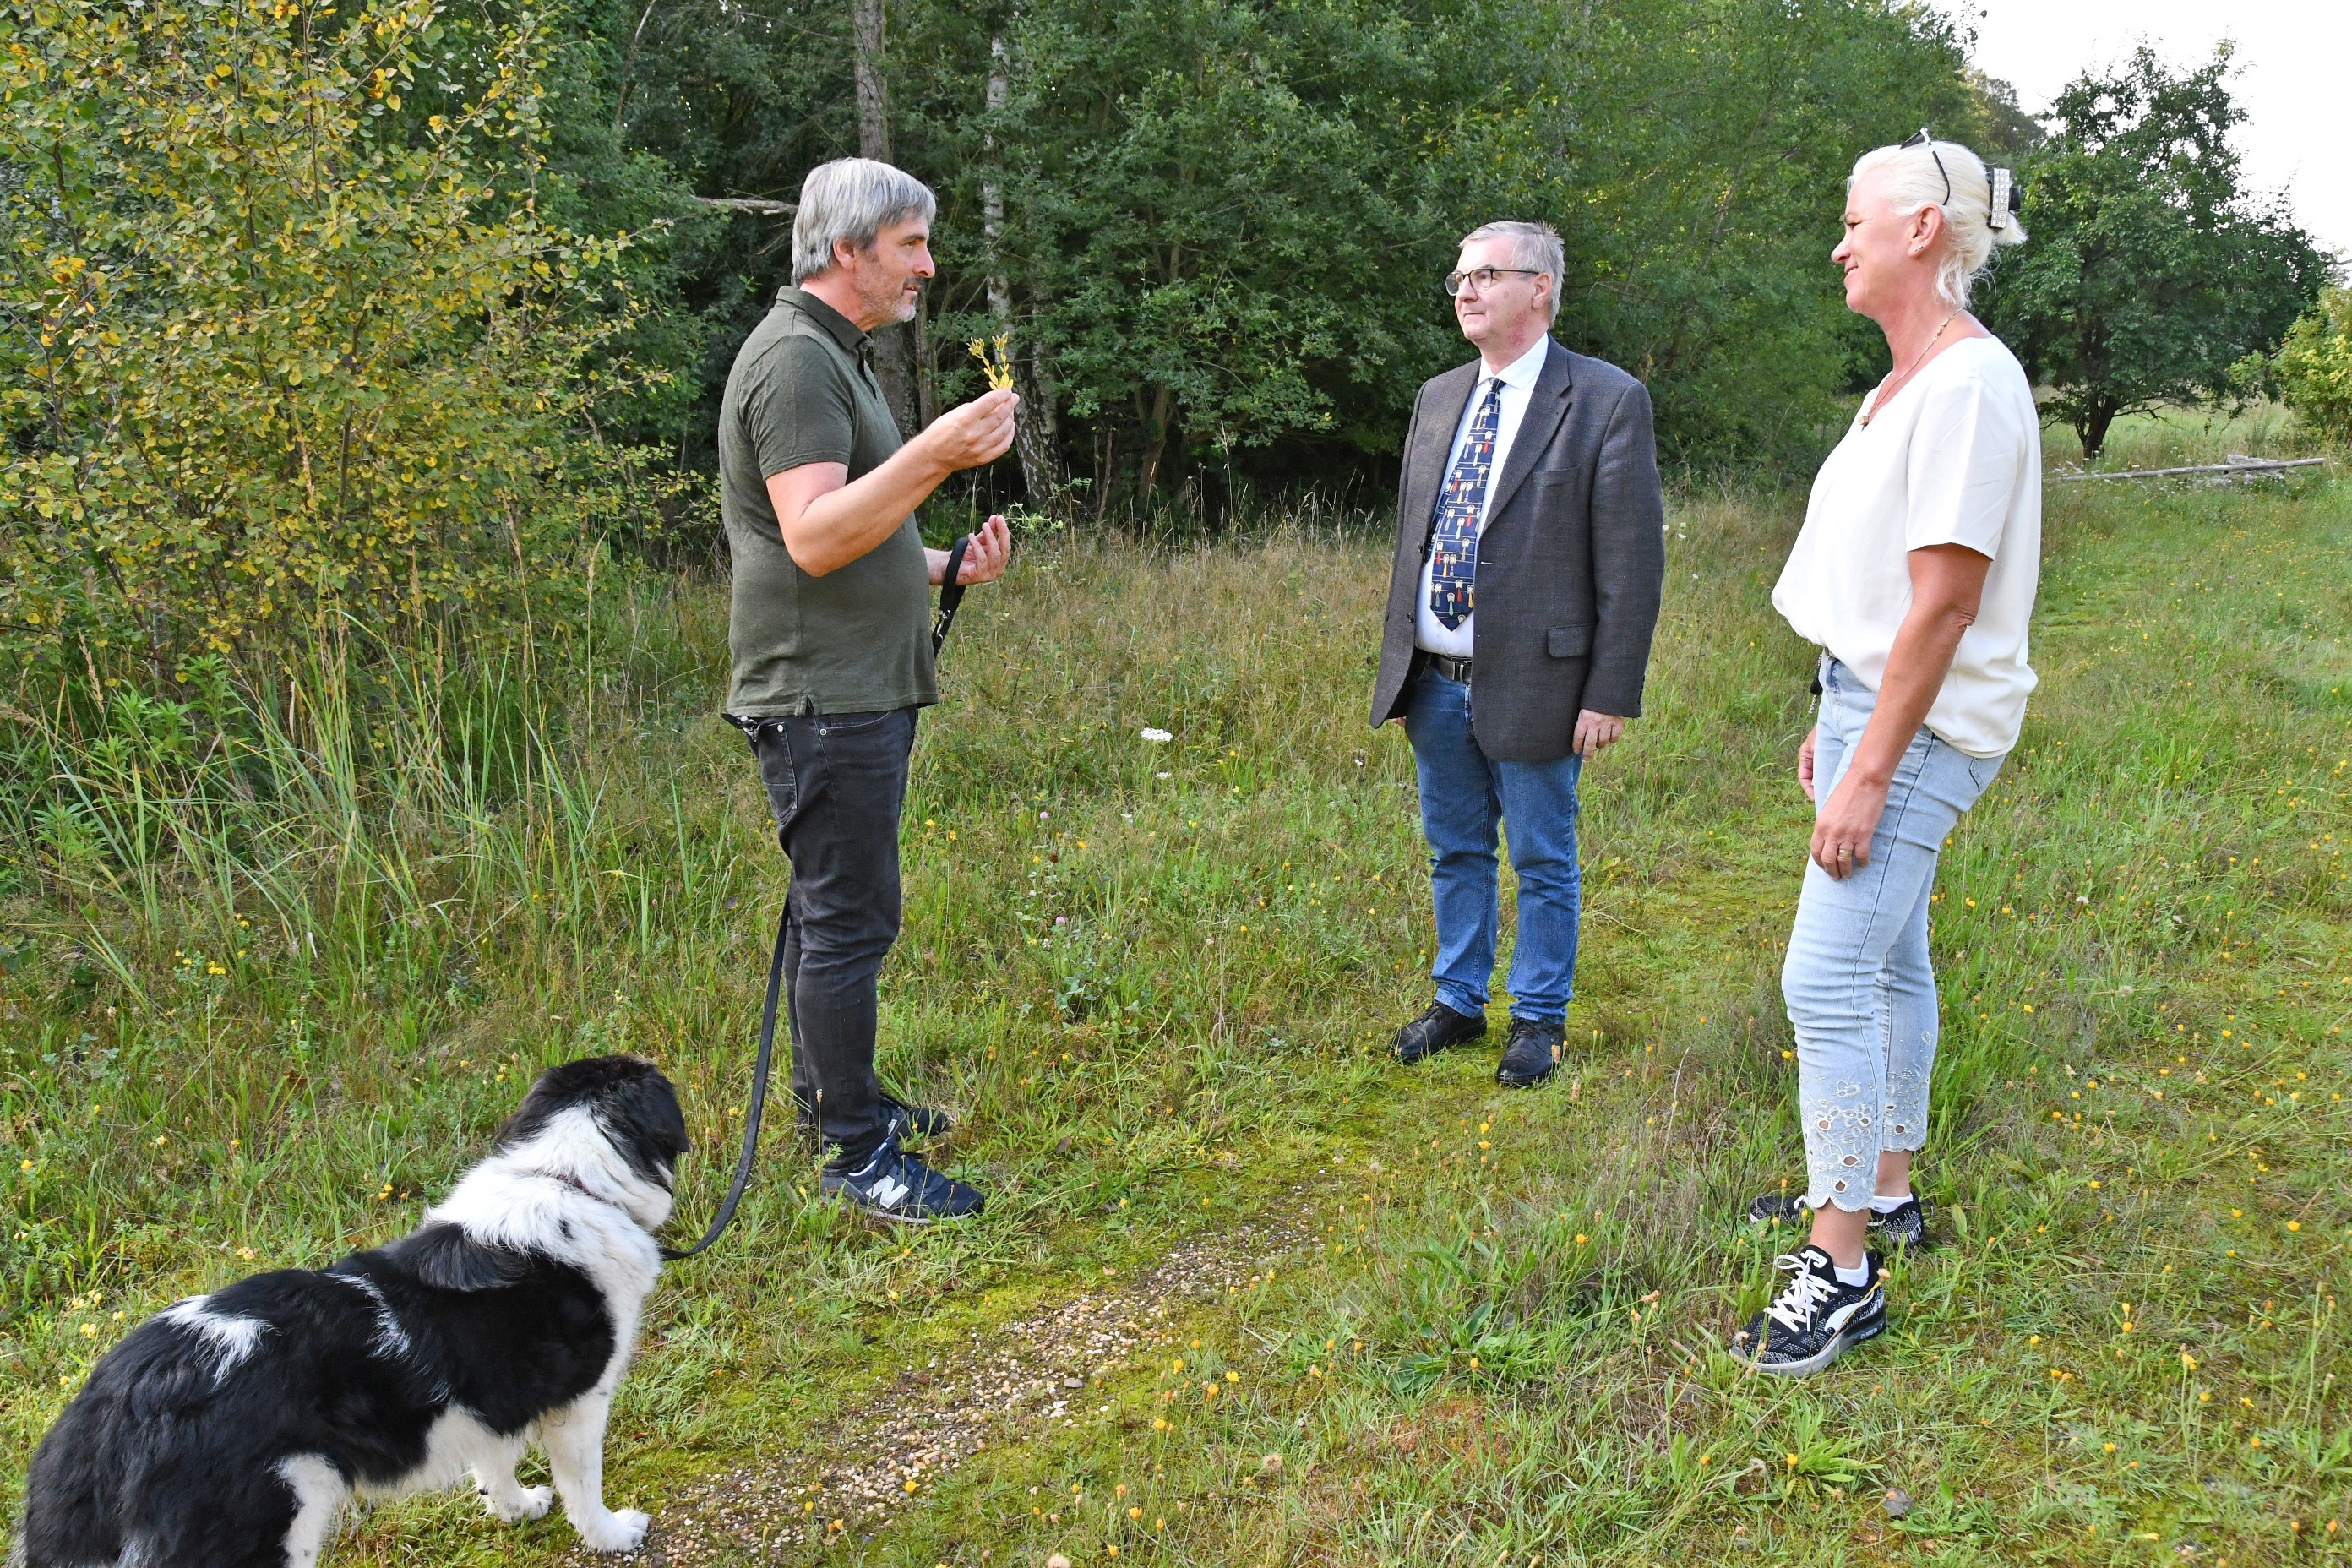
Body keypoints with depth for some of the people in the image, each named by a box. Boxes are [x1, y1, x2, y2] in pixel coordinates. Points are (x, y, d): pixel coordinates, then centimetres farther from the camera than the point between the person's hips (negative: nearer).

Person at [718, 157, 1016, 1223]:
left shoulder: (833, 357, 20)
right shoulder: (795, 360, -14)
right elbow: (812, 539, -25)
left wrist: (944, 564, 13)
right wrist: (935, 455, -32)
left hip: (860, 689, 11)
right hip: (822, 695, -11)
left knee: (831, 906, 18)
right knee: (847, 917, -6)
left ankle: (835, 1097, 29)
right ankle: (855, 1153, 3)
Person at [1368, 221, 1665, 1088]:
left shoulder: (1607, 401, -8)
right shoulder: (1438, 398, 11)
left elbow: (1633, 561, -10)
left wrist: (1610, 693, -13)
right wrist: (1397, 660, 14)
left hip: (1533, 686, -6)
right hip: (1435, 682, 6)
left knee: (1543, 862, 8)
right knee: (1455, 853, 17)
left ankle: (1539, 1019, 24)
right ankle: (1458, 1001, 33)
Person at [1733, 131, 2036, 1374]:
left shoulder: (1970, 385, -18)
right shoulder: (1903, 385, 13)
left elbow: (1944, 603, -23)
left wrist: (1867, 771, -23)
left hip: (1922, 722, -10)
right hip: (1873, 698, 10)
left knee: (1827, 978, -12)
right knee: (1887, 959, 18)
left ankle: (1843, 1268, -4)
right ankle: (1882, 1190, 33)